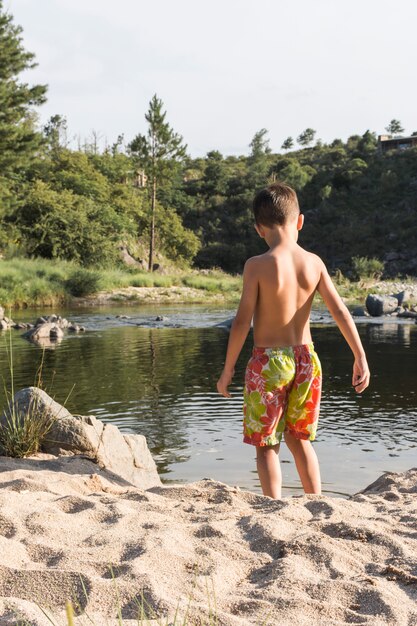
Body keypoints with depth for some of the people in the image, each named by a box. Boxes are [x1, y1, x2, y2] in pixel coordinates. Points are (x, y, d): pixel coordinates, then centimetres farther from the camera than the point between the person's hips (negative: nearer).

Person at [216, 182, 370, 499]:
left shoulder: (257, 265, -14)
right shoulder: (314, 262, -2)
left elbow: (243, 321, -13)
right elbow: (340, 311, -4)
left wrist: (228, 369, -4)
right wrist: (360, 358, 1)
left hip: (268, 362, -4)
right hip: (305, 358, 4)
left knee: (266, 445, 8)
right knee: (299, 438, 21)